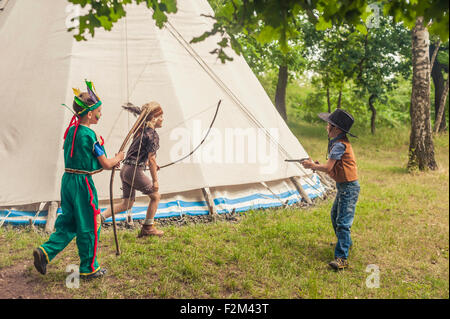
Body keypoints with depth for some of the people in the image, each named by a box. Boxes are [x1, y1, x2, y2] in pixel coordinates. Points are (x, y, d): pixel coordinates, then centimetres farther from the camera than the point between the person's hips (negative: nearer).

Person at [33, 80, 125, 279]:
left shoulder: (71, 130, 9)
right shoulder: (89, 135, -16)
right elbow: (106, 164, -11)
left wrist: (109, 164, 17)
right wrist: (118, 158, 10)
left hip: (68, 179, 8)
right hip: (82, 182, -8)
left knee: (68, 223, 20)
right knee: (88, 227, 6)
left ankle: (45, 252, 9)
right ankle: (89, 268, 18)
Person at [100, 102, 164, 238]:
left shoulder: (141, 131, 15)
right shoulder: (153, 135, -11)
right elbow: (151, 159, -15)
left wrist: (150, 164, 28)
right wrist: (155, 180, -12)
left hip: (125, 169, 9)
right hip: (135, 171, -8)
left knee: (127, 203, 15)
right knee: (155, 196, 9)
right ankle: (148, 228, 16)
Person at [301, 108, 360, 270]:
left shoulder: (339, 144, -21)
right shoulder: (338, 142, 11)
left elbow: (328, 168, -22)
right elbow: (334, 167, 15)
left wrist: (312, 166, -6)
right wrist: (317, 165, 5)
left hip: (349, 187, -11)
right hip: (343, 186, 11)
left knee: (343, 222, -11)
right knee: (335, 216, 25)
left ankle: (342, 257, -10)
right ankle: (346, 242, 44)